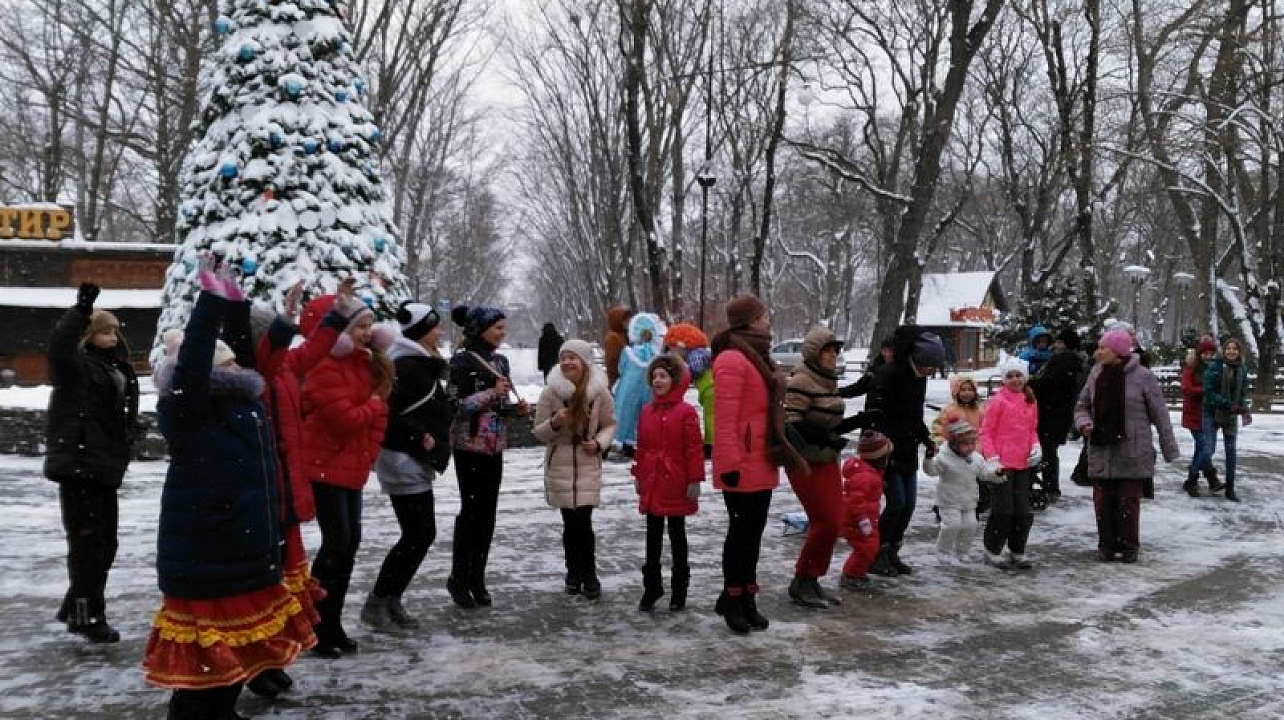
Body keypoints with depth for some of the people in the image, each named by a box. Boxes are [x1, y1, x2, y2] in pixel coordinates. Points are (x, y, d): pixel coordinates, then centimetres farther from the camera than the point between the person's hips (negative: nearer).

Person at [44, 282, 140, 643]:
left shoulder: (120, 373, 15)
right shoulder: (76, 366, -6)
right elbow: (58, 345, -29)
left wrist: (128, 437, 6)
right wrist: (81, 311, -33)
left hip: (104, 468, 8)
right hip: (77, 465, -8)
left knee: (105, 543, 14)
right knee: (87, 542, -5)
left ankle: (75, 608, 28)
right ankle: (87, 615, 3)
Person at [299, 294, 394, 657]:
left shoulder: (366, 364, 9)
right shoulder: (325, 368, -19)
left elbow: (378, 415, 14)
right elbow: (346, 419, -25)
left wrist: (369, 455, 3)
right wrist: (373, 405, -10)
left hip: (352, 466, 9)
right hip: (325, 466, -9)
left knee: (350, 542, 10)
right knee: (337, 543, -7)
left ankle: (333, 623, 20)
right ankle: (316, 628, 4)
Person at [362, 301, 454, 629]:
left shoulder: (422, 364, 15)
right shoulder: (406, 366, -16)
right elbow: (389, 411, -24)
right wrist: (420, 436, -21)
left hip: (417, 462, 10)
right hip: (404, 461, -10)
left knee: (421, 534, 11)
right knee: (417, 535, -7)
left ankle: (391, 601, 18)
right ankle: (377, 602, 3)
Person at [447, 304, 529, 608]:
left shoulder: (500, 360, 11)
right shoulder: (462, 360, -10)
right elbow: (457, 405, -15)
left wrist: (516, 408, 1)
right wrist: (492, 393, -22)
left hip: (495, 446, 7)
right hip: (470, 445, -7)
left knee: (487, 513, 8)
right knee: (471, 511, -2)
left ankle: (477, 579, 18)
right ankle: (458, 578, 11)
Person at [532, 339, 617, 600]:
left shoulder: (600, 393, -6)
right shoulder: (550, 392, -5)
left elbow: (609, 424, 8)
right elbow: (538, 432, 2)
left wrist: (599, 443, -11)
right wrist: (554, 424, -19)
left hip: (588, 464, -1)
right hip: (559, 465, 1)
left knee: (583, 521, -8)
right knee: (570, 522, 4)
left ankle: (589, 574, 10)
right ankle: (573, 572, 23)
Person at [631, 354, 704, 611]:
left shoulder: (686, 411, -11)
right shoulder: (647, 411, 7)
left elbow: (695, 449, -12)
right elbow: (642, 447, 13)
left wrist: (694, 480, -13)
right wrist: (638, 475, 12)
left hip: (676, 484, -5)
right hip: (651, 484, 5)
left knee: (677, 534, 7)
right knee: (653, 536, 11)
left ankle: (679, 589, 18)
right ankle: (651, 587, 21)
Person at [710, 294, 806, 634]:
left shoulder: (757, 358, 16)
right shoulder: (733, 359, -16)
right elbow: (725, 418, -21)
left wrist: (779, 452, 20)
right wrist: (730, 464, -23)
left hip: (762, 464, 9)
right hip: (743, 466, -9)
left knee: (753, 531, 15)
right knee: (741, 531, 1)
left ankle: (746, 598, 25)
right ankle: (733, 600, 14)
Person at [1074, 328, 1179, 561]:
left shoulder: (1142, 376, -7)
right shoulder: (1096, 374, 5)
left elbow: (1160, 414, -2)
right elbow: (1082, 406, 15)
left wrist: (1169, 449, 1)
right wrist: (1084, 423, -7)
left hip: (1132, 454, -4)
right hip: (1101, 452, 4)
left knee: (1128, 502, 1)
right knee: (1103, 501, 6)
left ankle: (1129, 546, 16)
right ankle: (1106, 545, 20)